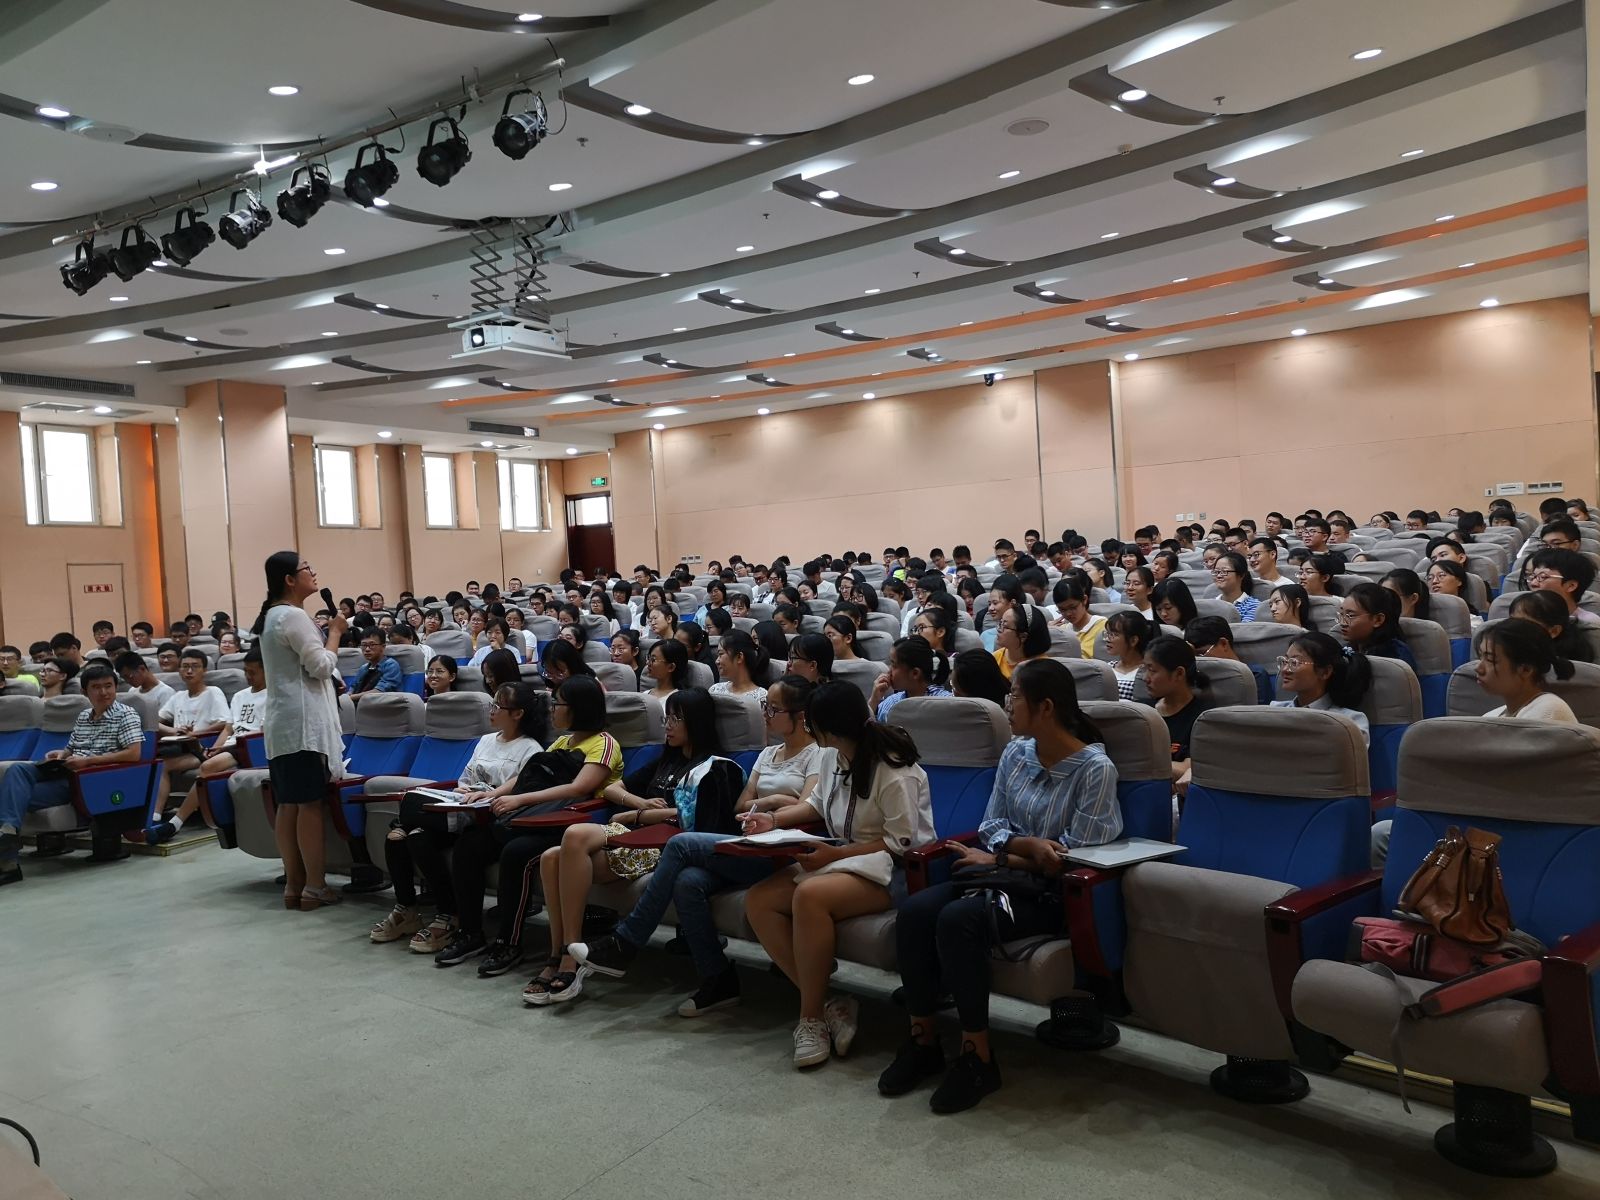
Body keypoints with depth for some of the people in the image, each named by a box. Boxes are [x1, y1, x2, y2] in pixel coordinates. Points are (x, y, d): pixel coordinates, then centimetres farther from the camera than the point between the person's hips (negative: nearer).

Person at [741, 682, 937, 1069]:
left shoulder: (894, 772, -18)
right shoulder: (836, 757, 6)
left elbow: (901, 842, -19)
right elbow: (818, 803, 23)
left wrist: (836, 854, -23)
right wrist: (774, 820, 7)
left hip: (891, 868, -9)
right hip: (842, 860, 9)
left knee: (810, 896, -36)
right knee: (758, 900, -10)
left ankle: (812, 1017, -19)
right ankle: (827, 1005, -14)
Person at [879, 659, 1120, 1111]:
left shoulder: (1095, 768, -11)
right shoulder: (1015, 752, 7)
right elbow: (990, 826, 8)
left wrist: (1003, 858, -7)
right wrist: (1028, 846, -14)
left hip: (1050, 893, -6)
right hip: (1000, 874, 6)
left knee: (958, 920, -32)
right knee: (914, 910, -22)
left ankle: (977, 1056, -16)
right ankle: (922, 1039, -8)